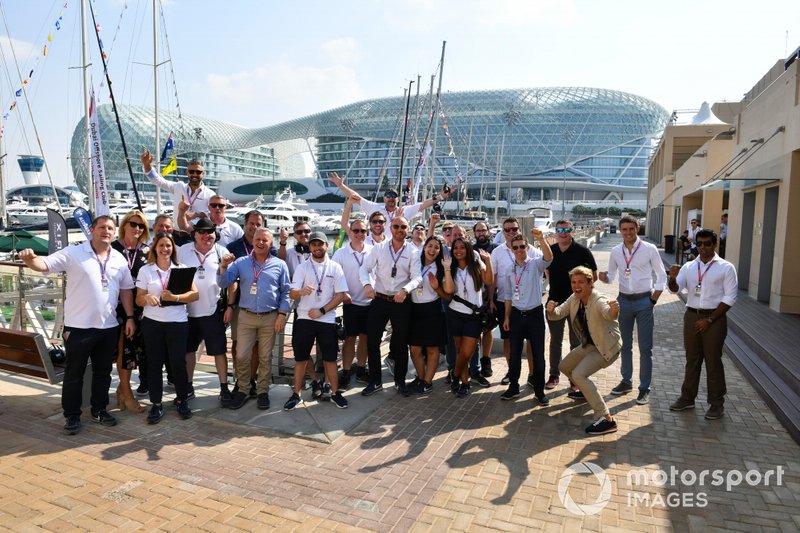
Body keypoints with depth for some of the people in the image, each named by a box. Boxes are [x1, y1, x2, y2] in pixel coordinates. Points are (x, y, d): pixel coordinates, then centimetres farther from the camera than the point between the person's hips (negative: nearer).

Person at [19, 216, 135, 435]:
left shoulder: (119, 259, 7)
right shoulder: (73, 253, -6)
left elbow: (126, 289, 10)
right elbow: (45, 264, -16)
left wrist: (130, 317, 5)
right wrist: (29, 259, -39)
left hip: (109, 327, 4)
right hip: (78, 326, -4)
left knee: (103, 371, 15)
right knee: (74, 373, 7)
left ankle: (99, 410, 29)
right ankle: (72, 415, 20)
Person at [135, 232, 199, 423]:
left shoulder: (182, 268, 5)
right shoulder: (145, 270, 5)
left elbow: (195, 294, -3)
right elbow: (138, 299, 5)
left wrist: (175, 297, -19)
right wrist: (147, 298, -18)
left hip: (178, 322, 0)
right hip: (152, 322, 1)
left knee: (179, 362, 1)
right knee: (154, 363, 5)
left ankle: (182, 400, 18)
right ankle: (156, 404, 16)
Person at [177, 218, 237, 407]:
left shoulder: (222, 253, 1)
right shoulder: (183, 251, 4)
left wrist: (230, 306, -4)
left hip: (214, 311, -2)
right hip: (188, 310, 2)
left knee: (219, 350, 3)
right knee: (188, 349, 14)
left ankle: (224, 388, 13)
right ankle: (188, 387, 29)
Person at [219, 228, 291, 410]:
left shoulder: (279, 265, 2)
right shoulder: (241, 262, 5)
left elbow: (285, 292, 3)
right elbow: (223, 283, -1)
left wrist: (282, 314, -4)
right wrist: (223, 267, -19)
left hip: (270, 318, 0)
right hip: (246, 316, 1)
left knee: (265, 357, 8)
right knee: (242, 356, 0)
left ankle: (263, 391, 20)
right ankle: (241, 390, 16)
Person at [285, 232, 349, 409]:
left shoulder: (335, 267, 2)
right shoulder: (302, 267, 3)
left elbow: (340, 295, -1)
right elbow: (292, 294, -5)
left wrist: (321, 311, -10)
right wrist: (301, 291, -29)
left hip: (327, 320, 0)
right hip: (304, 318, 1)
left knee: (330, 358, 6)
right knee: (300, 358, 6)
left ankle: (334, 392, 20)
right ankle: (296, 394, 18)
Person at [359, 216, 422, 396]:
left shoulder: (412, 252, -1)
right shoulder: (378, 248, 1)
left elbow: (417, 277, -10)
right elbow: (364, 268, -3)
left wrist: (405, 289, -30)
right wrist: (367, 284, -24)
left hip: (402, 302, 0)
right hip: (379, 300, 1)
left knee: (401, 342, 11)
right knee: (372, 341, 4)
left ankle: (400, 380, 31)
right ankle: (375, 381, 22)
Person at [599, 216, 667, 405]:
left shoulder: (650, 249, -7)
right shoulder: (615, 251, 2)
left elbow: (661, 276, 0)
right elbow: (611, 276, 10)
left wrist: (653, 300, -5)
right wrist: (603, 277, -13)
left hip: (644, 301, -3)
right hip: (624, 300, 4)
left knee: (645, 348, 2)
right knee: (625, 345, 15)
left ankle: (644, 388, 13)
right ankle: (626, 381, 30)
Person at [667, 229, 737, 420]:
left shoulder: (726, 268, -4)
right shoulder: (689, 266, 7)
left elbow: (730, 298, -7)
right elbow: (675, 288, -2)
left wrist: (709, 319, -11)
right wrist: (672, 277, -26)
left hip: (714, 318, -3)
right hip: (691, 316, 4)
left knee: (713, 362, 4)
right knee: (692, 360, 13)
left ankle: (716, 403, 18)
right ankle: (687, 398, 24)